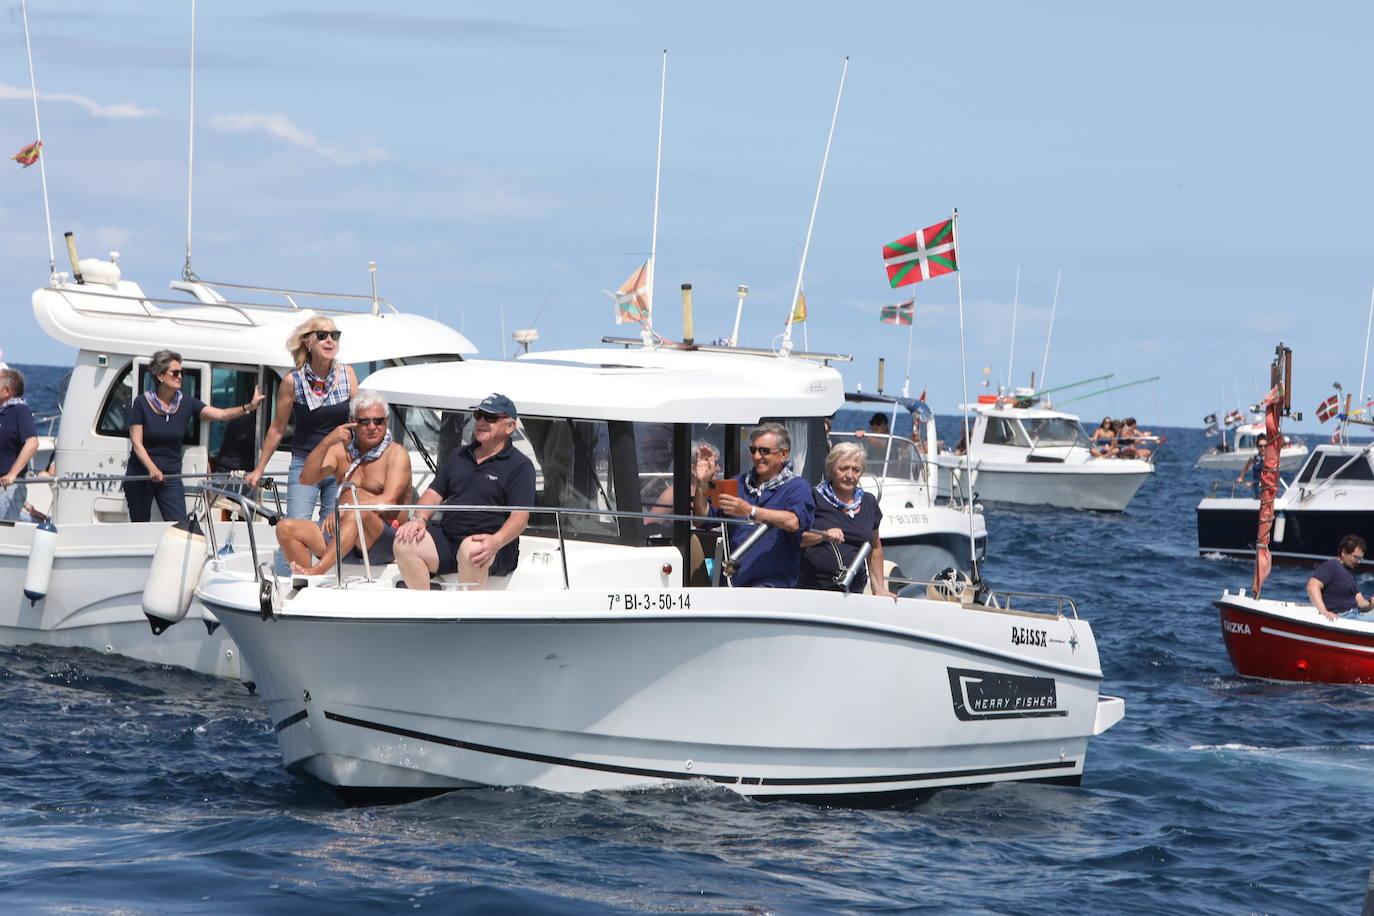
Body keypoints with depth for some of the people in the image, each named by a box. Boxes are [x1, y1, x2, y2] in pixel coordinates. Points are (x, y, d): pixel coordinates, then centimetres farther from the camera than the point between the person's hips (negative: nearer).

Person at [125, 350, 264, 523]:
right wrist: (152, 468, -27)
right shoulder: (142, 403, -7)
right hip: (140, 475, -2)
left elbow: (221, 414, -9)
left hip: (170, 476, 2)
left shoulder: (186, 403, -1)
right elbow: (136, 442, -11)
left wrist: (248, 408, -25)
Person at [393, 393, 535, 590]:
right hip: (447, 538, 6)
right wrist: (419, 519, -3)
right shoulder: (458, 456, 23)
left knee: (471, 549, -40)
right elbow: (434, 493, 20)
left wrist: (496, 542, -28)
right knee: (405, 543, -20)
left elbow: (520, 516, -9)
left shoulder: (520, 466, 2)